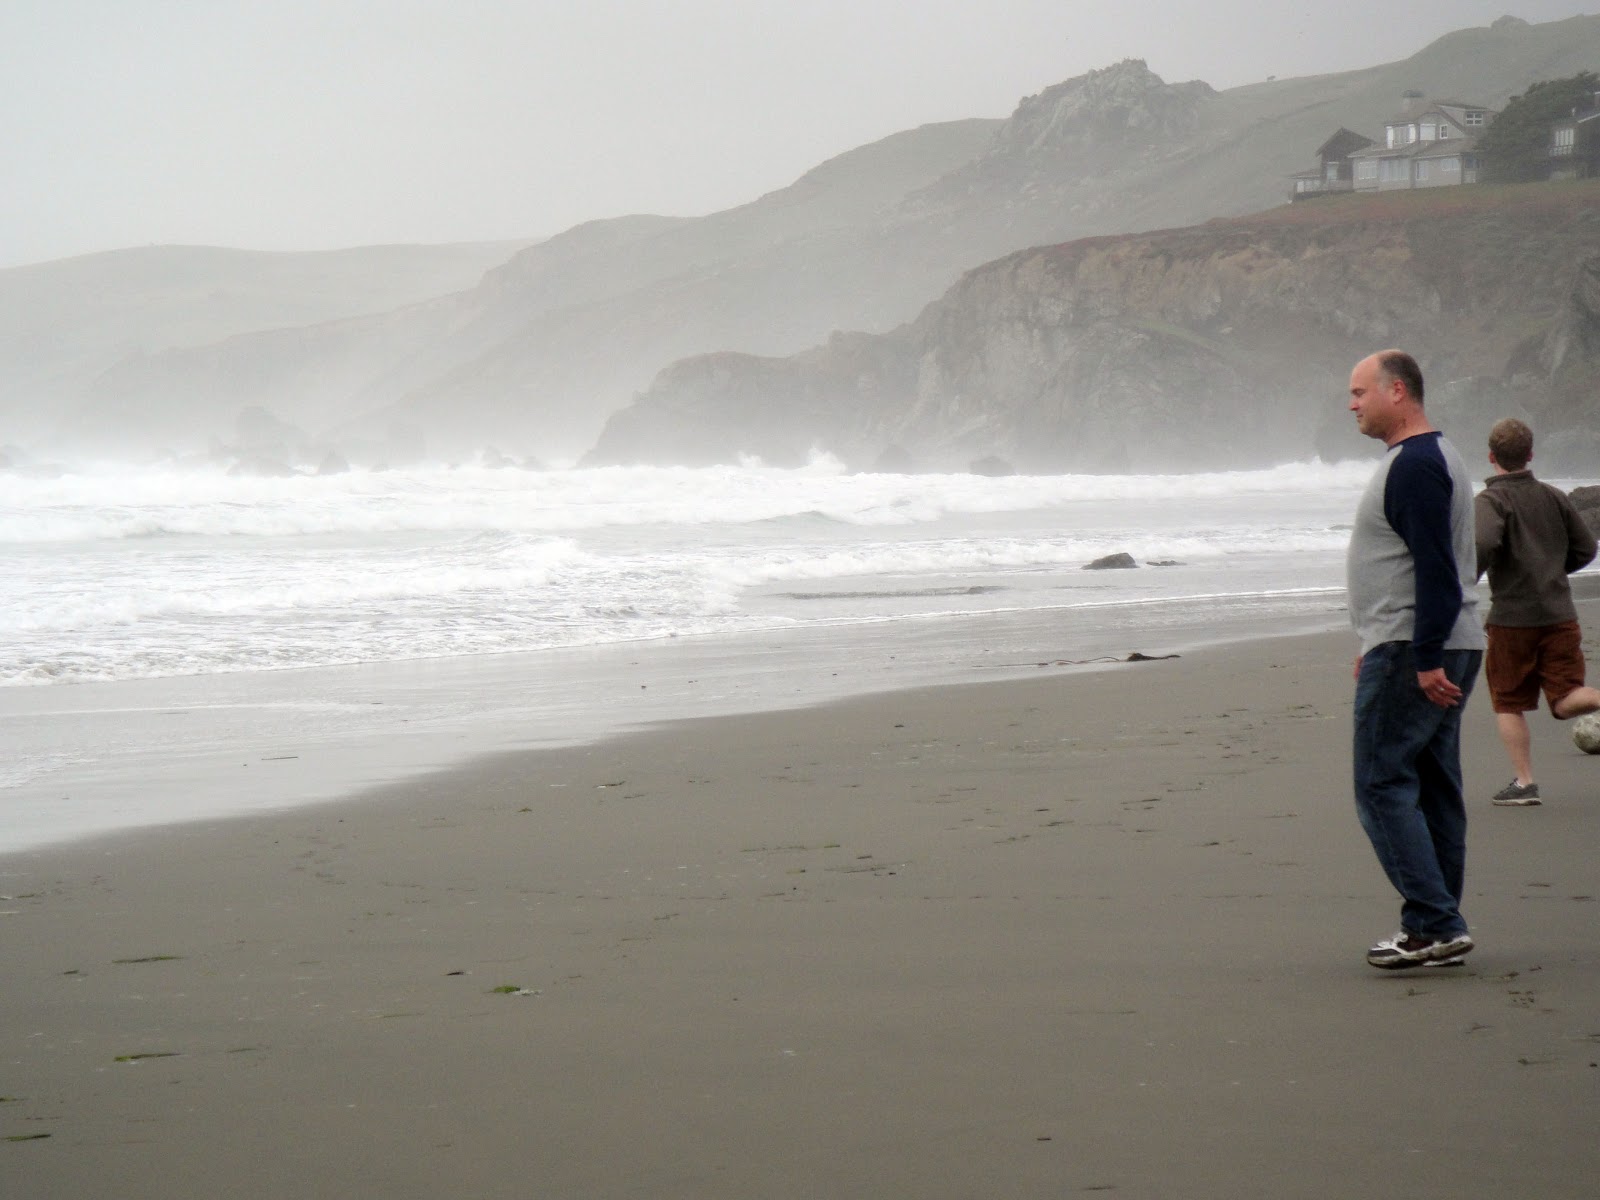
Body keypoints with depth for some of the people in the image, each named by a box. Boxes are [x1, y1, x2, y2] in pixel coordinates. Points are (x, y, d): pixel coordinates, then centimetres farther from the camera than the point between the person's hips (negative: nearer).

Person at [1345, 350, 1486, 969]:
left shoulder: (1413, 466, -15)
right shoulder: (1431, 457, 19)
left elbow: (1435, 569, -22)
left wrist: (1425, 659, -25)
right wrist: (1376, 648, 27)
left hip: (1412, 655, -11)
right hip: (1441, 651, 11)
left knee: (1382, 784, -10)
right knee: (1432, 788, 10)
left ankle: (1435, 925, -13)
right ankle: (1438, 928, 13)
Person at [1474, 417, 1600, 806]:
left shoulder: (1491, 500, -7)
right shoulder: (1554, 497, 10)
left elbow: (1484, 544, -26)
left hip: (1512, 617, -4)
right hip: (1560, 614, 4)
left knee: (1508, 703, 10)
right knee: (1566, 699, 2)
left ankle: (1524, 781, 7)